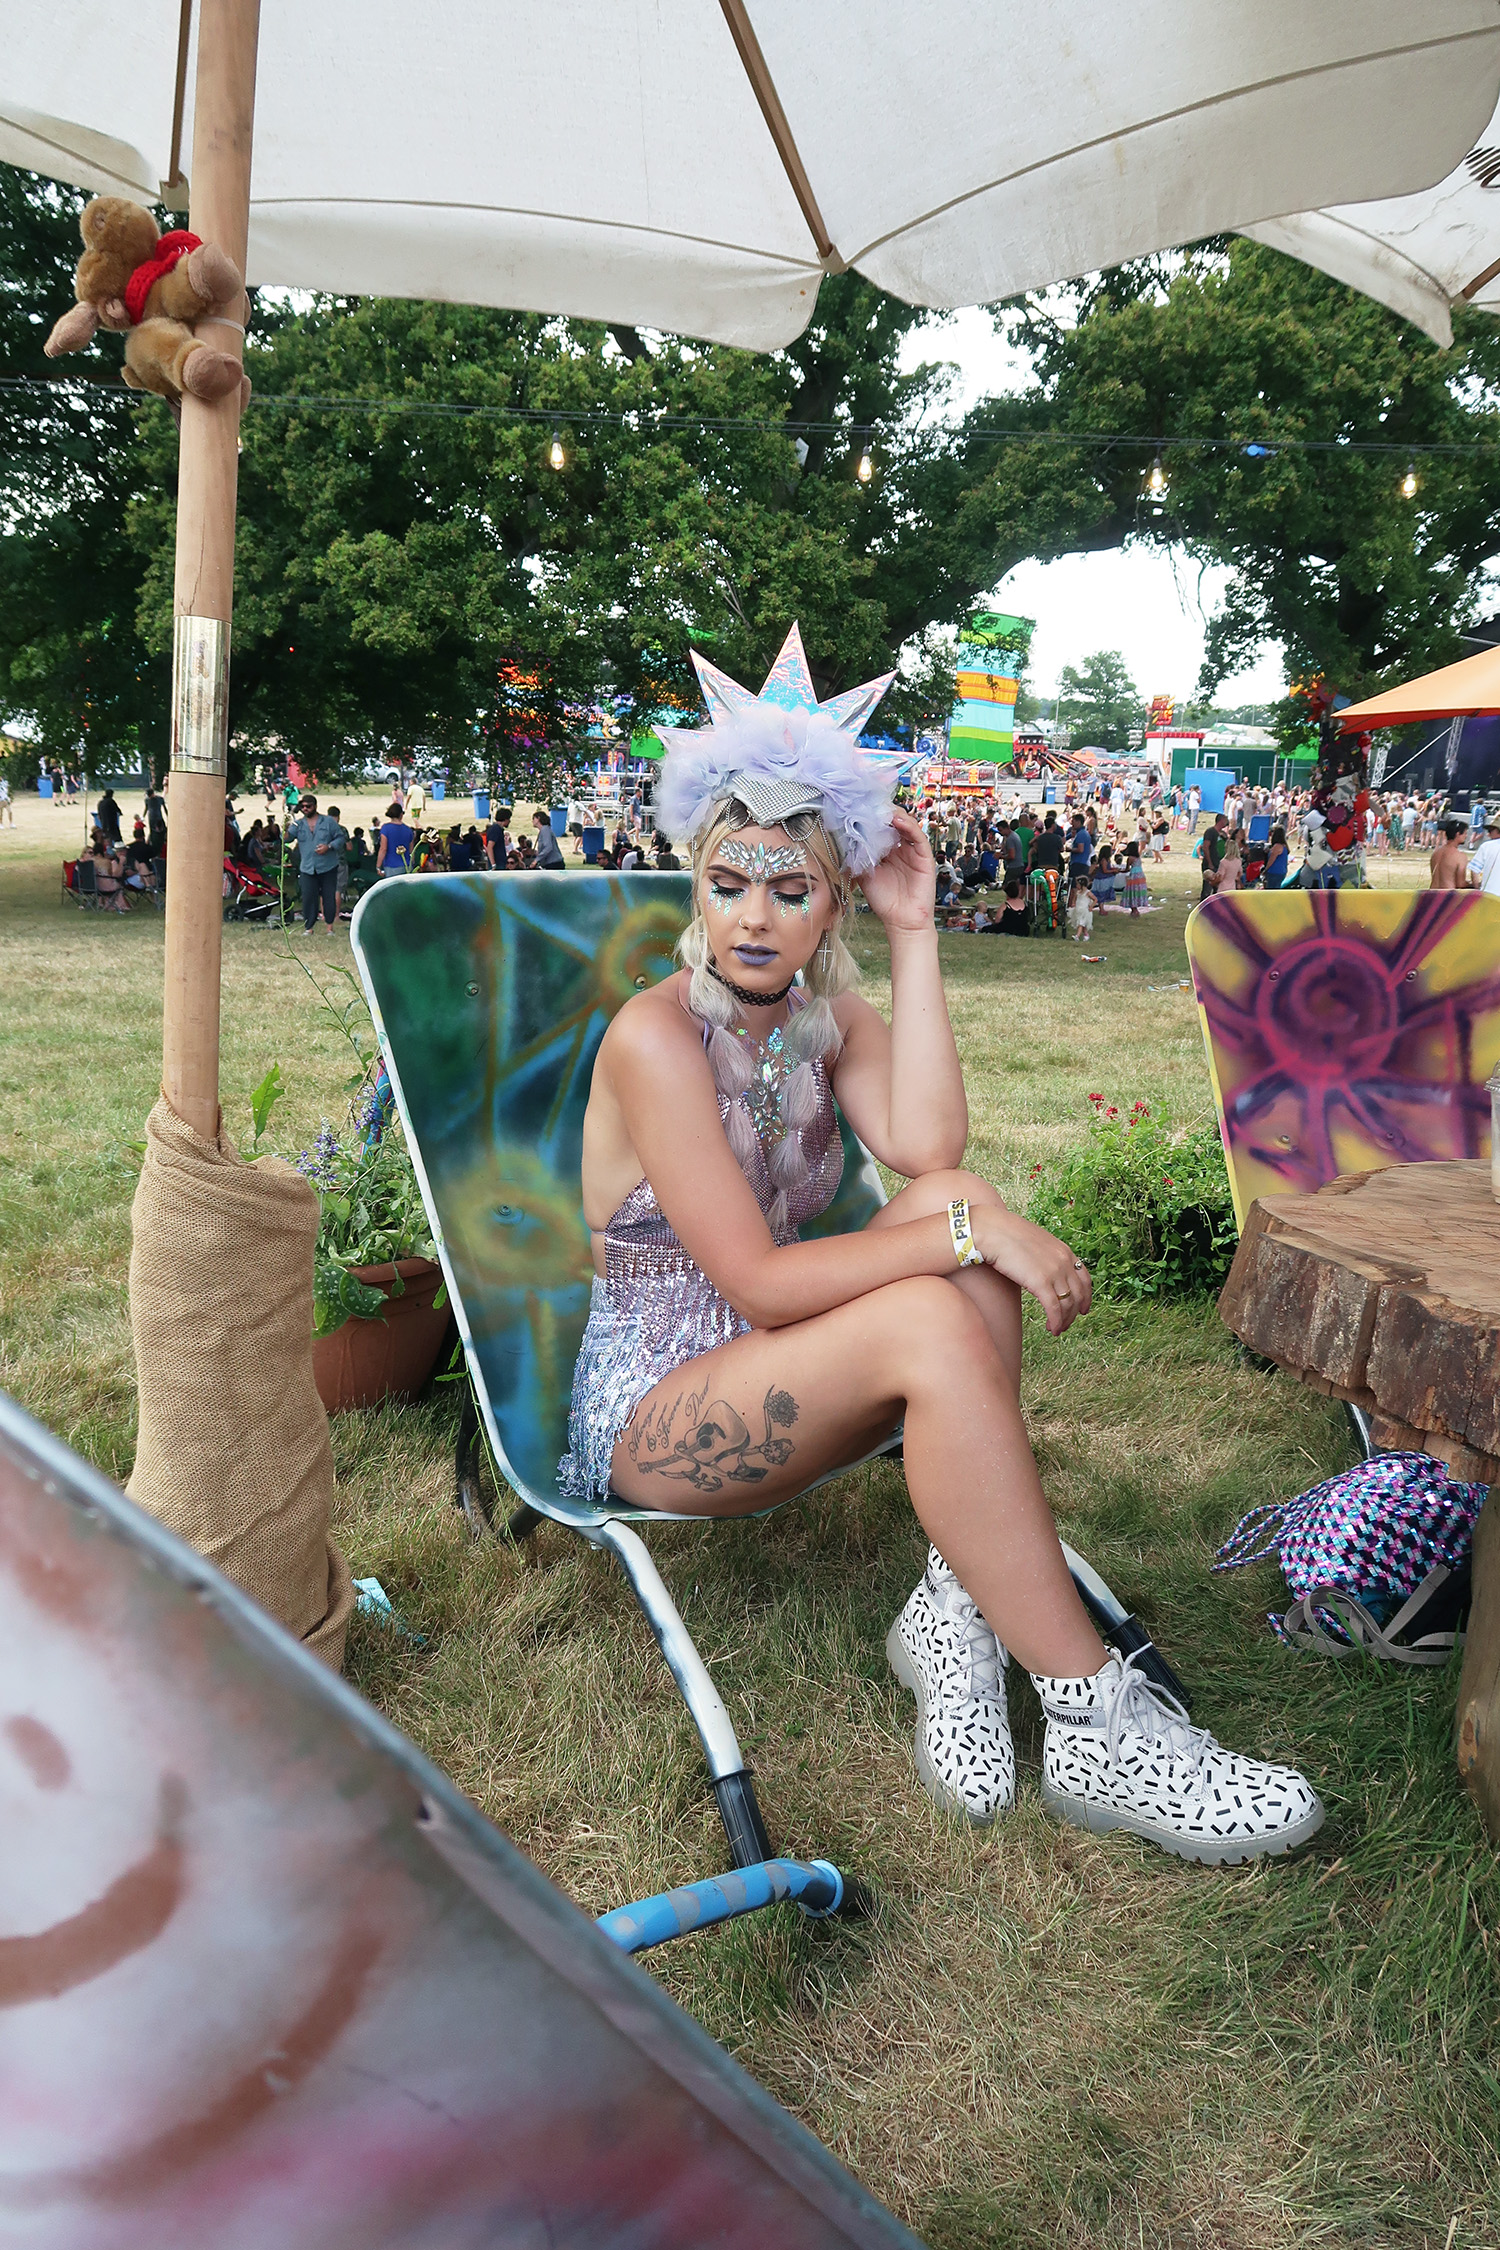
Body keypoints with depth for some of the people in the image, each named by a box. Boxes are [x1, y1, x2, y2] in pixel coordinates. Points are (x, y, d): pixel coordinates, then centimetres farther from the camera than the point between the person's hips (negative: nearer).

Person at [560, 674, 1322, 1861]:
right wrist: (968, 1234, -28)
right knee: (934, 1323, -33)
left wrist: (916, 931, -17)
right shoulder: (658, 1035, -17)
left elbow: (927, 1146, -19)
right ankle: (1097, 1729, -27)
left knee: (962, 1205, -22)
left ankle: (955, 1611, -23)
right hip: (649, 1410, -6)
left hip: (774, 1375, 6)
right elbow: (757, 1283, -23)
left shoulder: (831, 1014, 3)